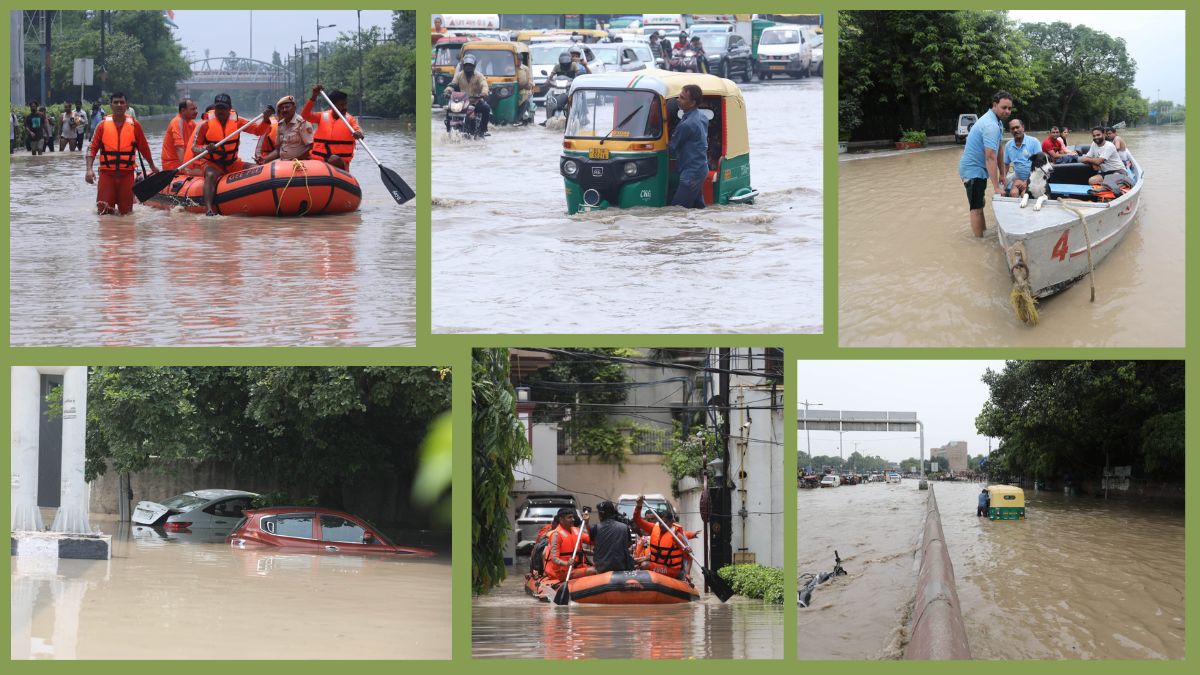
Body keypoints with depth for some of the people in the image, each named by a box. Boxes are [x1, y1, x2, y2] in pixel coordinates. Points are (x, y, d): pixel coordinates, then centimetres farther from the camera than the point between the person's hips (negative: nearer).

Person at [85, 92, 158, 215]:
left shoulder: (134, 125, 3)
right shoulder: (103, 125, 0)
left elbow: (144, 148, 13)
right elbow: (92, 148, -3)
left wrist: (152, 166, 20)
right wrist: (89, 169, -15)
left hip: (127, 174, 1)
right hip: (107, 173, -1)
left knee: (126, 212, 3)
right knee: (103, 211, -4)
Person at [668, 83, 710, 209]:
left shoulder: (687, 124, -21)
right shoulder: (701, 118, 10)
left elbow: (671, 149, -13)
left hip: (691, 173, -10)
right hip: (701, 169, 10)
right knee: (698, 207, 15)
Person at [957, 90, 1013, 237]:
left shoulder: (997, 122, 7)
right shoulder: (991, 126, -27)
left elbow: (999, 150, 15)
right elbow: (990, 158, -30)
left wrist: (1002, 174, 14)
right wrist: (996, 187, -30)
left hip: (979, 169, 11)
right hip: (973, 170, -11)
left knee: (978, 205, 19)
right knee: (977, 208, -5)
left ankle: (984, 234, 30)